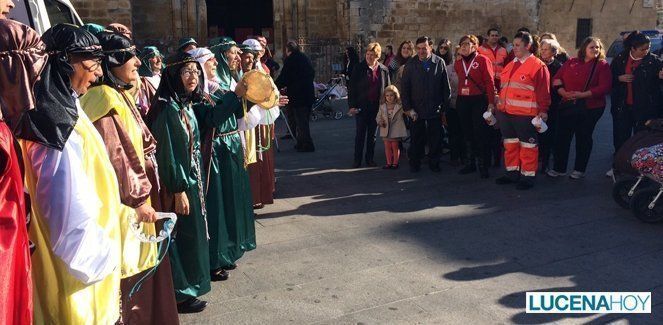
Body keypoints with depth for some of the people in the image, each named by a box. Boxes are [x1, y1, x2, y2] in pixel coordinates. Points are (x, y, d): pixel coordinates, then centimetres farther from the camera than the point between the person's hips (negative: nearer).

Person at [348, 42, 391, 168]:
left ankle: (369, 159, 21)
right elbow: (351, 88, -3)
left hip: (376, 107, 2)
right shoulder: (359, 69, -3)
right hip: (361, 107, -2)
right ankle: (357, 160, 11)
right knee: (360, 134, 3)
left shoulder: (383, 70, 3)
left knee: (372, 134, 11)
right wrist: (352, 105, -9)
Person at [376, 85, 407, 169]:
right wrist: (380, 122, -9)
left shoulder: (399, 106, -4)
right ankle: (389, 163, 17)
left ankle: (395, 163, 12)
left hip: (396, 130, -4)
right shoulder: (382, 106, 6)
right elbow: (378, 117, 9)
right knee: (387, 146, 8)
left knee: (395, 146, 2)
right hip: (385, 130, 4)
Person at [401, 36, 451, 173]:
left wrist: (445, 106, 1)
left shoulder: (439, 63, 0)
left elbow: (446, 87, 4)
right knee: (416, 139, 7)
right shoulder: (410, 65, -1)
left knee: (436, 139, 7)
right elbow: (404, 88, 1)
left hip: (435, 109, 0)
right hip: (416, 110, 0)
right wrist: (408, 108, -5)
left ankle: (434, 163, 21)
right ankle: (414, 164, 20)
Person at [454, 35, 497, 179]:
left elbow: (490, 82, -9)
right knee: (468, 133, 11)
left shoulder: (483, 60, -6)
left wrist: (491, 102, -14)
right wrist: (458, 99, 7)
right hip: (462, 101, 5)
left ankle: (483, 165, 7)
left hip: (479, 100, -5)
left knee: (480, 133, -3)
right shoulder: (458, 63, 12)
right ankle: (473, 162, 22)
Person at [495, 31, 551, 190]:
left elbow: (544, 91, -10)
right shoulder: (510, 65, 16)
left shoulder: (538, 66, -7)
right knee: (510, 144, 14)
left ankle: (528, 176, 11)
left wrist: (543, 111, -12)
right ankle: (512, 172, 26)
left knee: (527, 146, 2)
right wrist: (499, 105, 19)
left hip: (525, 115, -7)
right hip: (506, 113, 8)